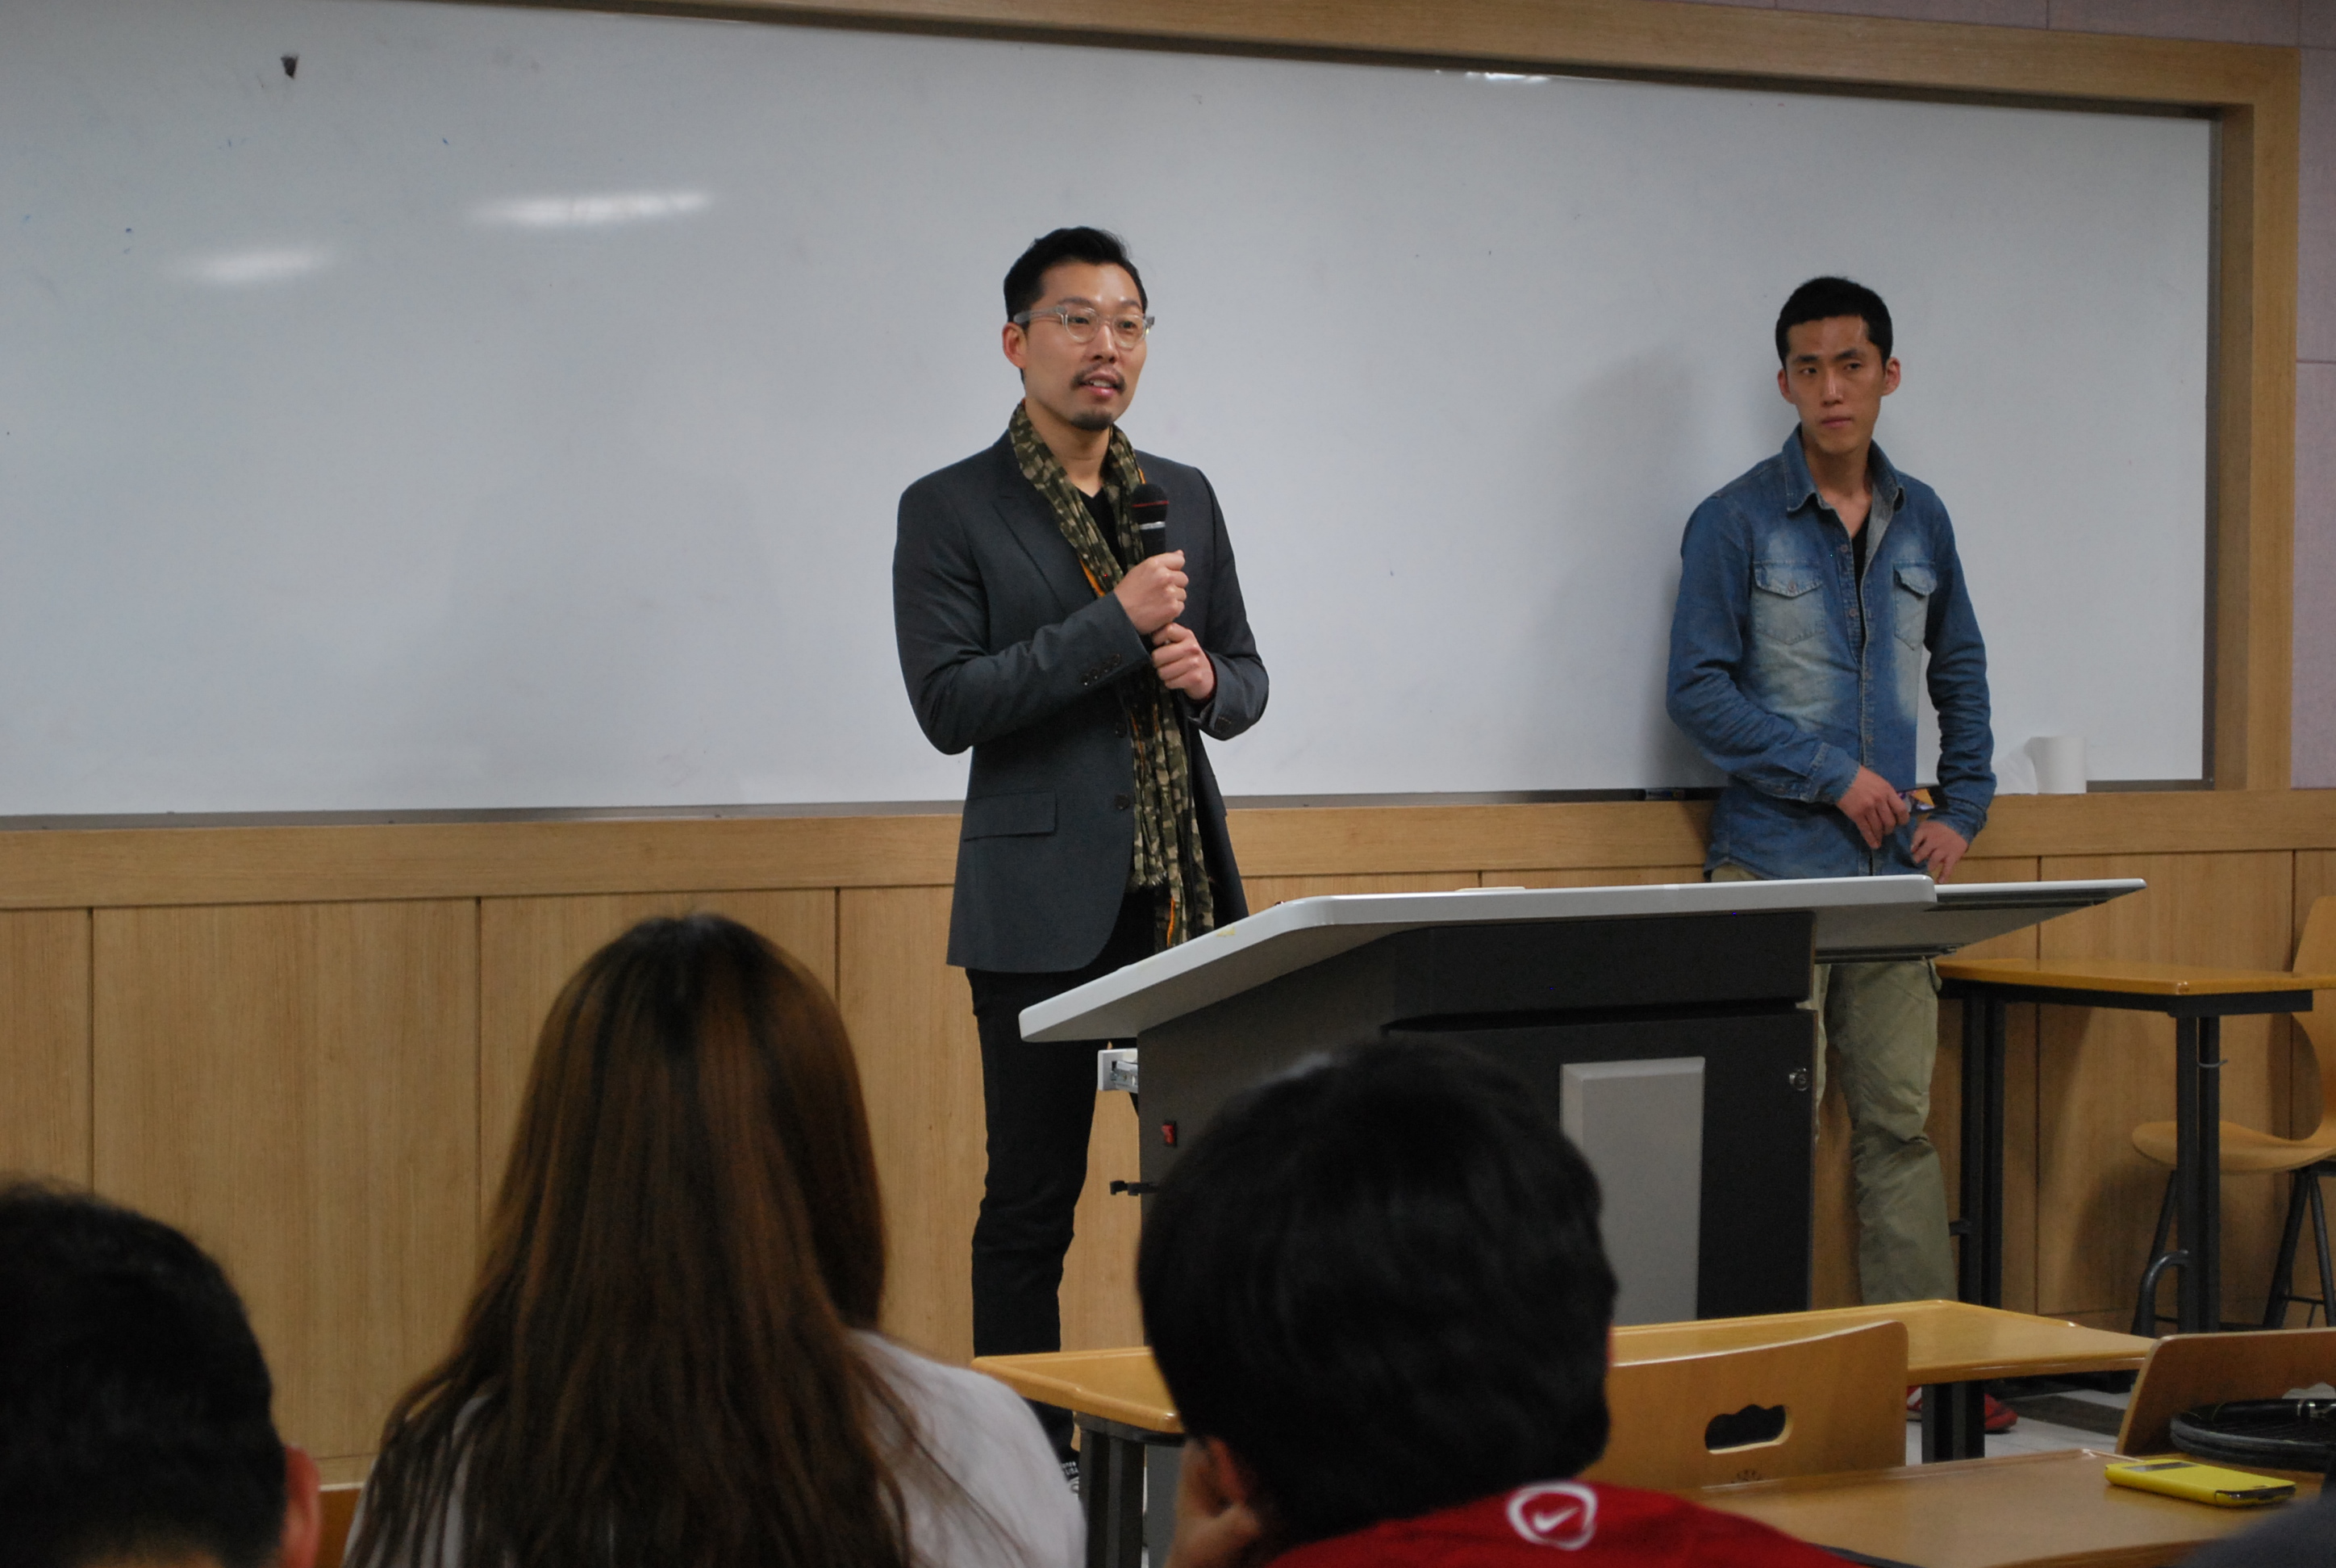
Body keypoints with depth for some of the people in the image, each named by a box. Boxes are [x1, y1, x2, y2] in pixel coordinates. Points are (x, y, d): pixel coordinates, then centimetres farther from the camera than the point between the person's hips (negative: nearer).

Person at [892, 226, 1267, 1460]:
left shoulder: (1186, 498, 14)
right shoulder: (949, 511, -2)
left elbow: (1246, 680, 19)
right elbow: (947, 703, -11)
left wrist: (1207, 676, -5)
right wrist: (1116, 623, -15)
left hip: (1187, 895, 5)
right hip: (1046, 906, -4)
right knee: (1032, 1198, 1)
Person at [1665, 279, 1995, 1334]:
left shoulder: (1920, 521, 13)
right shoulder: (1736, 523, -3)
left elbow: (1960, 673, 23)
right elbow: (1698, 692, -6)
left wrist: (1961, 811, 12)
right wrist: (1834, 775, -10)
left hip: (1892, 871, 5)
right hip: (1773, 868, -4)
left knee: (1901, 1119, 5)